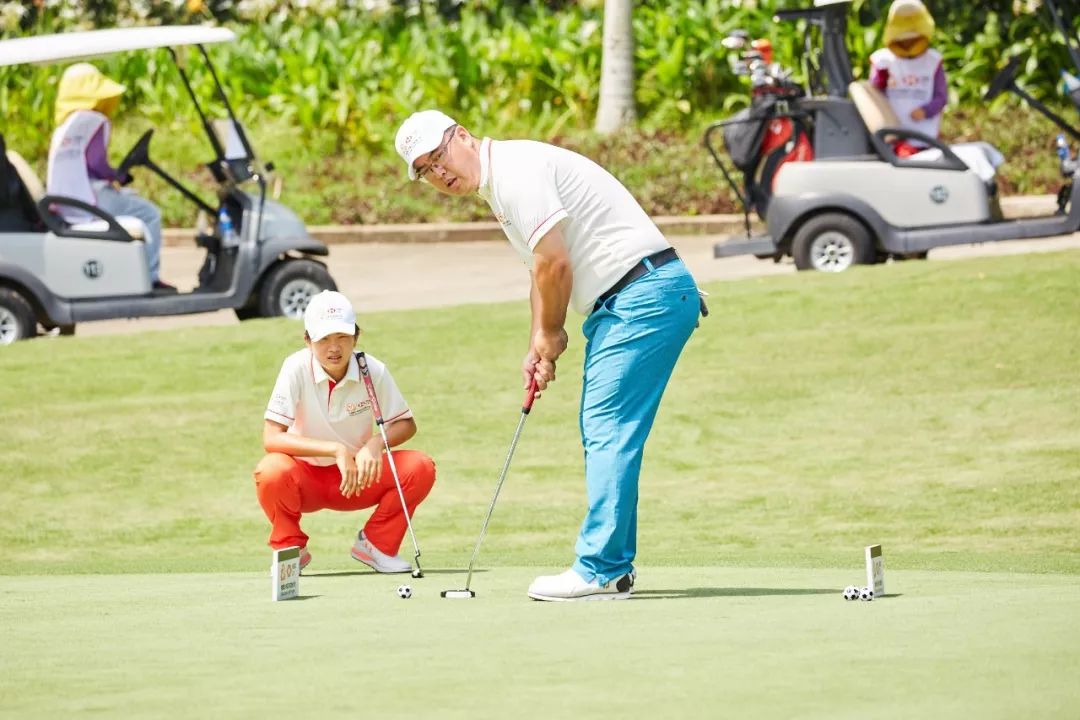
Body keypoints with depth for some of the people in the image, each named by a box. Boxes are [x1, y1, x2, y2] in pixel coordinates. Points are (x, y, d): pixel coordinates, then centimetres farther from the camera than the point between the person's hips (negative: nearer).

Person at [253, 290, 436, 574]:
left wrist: (376, 443, -24)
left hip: (357, 478, 2)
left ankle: (376, 543, 2)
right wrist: (336, 450, -33)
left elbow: (406, 424, -1)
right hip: (306, 481, -2)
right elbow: (271, 437, -25)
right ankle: (290, 549, -5)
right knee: (271, 471, -36)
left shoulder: (374, 371, -12)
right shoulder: (296, 368, -20)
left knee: (421, 468, -21)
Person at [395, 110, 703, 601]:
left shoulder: (515, 169, -14)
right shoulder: (498, 187, 19)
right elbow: (544, 270, 26)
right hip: (620, 303, 11)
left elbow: (554, 263, -17)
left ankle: (600, 571, -14)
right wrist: (539, 347, 14)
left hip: (645, 295, -11)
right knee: (602, 431, 14)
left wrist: (550, 335, -2)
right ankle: (613, 565, 19)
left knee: (608, 429, -12)